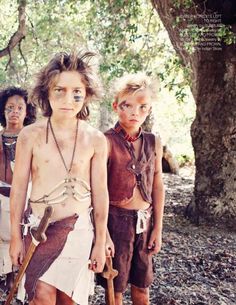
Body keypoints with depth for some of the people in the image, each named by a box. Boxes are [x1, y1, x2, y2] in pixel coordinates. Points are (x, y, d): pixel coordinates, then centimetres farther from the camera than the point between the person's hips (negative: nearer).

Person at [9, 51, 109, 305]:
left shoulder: (95, 139, -4)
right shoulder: (30, 135, -6)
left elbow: (100, 193, 1)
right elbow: (18, 188, 0)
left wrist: (100, 242, 3)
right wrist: (15, 236, 3)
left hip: (79, 228, 1)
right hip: (38, 227, 0)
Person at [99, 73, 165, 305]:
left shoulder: (153, 142, 3)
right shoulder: (107, 141, -12)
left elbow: (157, 187, 8)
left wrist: (158, 228, 6)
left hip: (145, 221, 4)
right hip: (115, 219, -4)